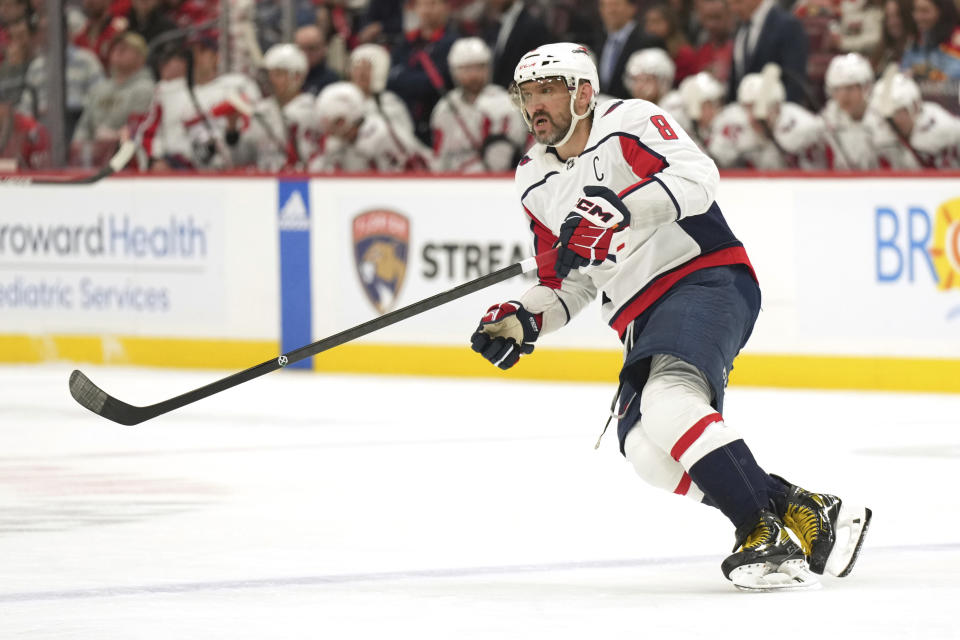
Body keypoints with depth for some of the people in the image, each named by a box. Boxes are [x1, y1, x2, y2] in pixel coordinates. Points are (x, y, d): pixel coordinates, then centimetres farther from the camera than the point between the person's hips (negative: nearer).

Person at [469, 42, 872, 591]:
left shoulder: (629, 122, -5)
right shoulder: (536, 183, 18)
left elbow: (697, 177, -23)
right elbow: (568, 286, 24)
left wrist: (617, 211, -35)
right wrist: (522, 320, 4)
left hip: (707, 281, -8)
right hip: (642, 320, 8)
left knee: (668, 401, -33)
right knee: (647, 451, -13)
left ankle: (762, 531, -34)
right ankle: (801, 511, -7)